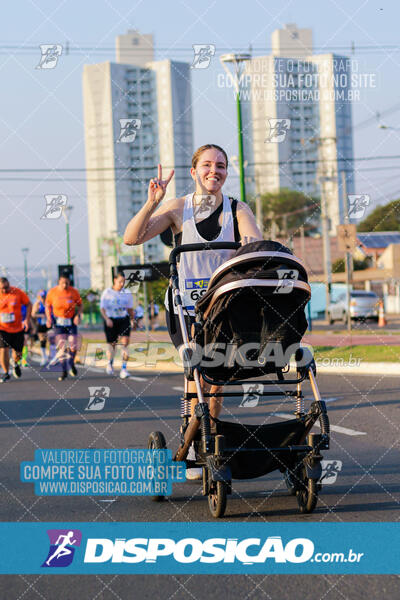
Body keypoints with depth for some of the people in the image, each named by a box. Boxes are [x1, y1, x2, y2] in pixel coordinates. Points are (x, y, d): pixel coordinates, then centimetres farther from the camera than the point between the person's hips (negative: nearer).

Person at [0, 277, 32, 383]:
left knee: (17, 353, 6)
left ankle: (16, 364, 42)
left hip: (18, 328, 1)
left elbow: (28, 304, 3)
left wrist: (26, 319, -7)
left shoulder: (18, 292, -6)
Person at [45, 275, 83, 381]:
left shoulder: (74, 292, -7)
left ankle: (71, 364, 27)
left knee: (73, 347, -4)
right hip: (59, 322, 0)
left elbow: (80, 305, 4)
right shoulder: (52, 292, -7)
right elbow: (47, 305, 6)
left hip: (71, 321, 0)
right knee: (61, 347, -5)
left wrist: (78, 316, -13)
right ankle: (64, 371, 4)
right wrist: (48, 318, -6)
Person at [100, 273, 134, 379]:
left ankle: (124, 369, -17)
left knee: (125, 342, -16)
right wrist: (107, 319, -21)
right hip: (110, 321, -1)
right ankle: (110, 363, 37)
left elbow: (130, 309, 16)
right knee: (112, 344, 7)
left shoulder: (127, 293, 5)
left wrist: (132, 320, 15)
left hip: (124, 320, 1)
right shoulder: (107, 293, -3)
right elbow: (102, 308, -6)